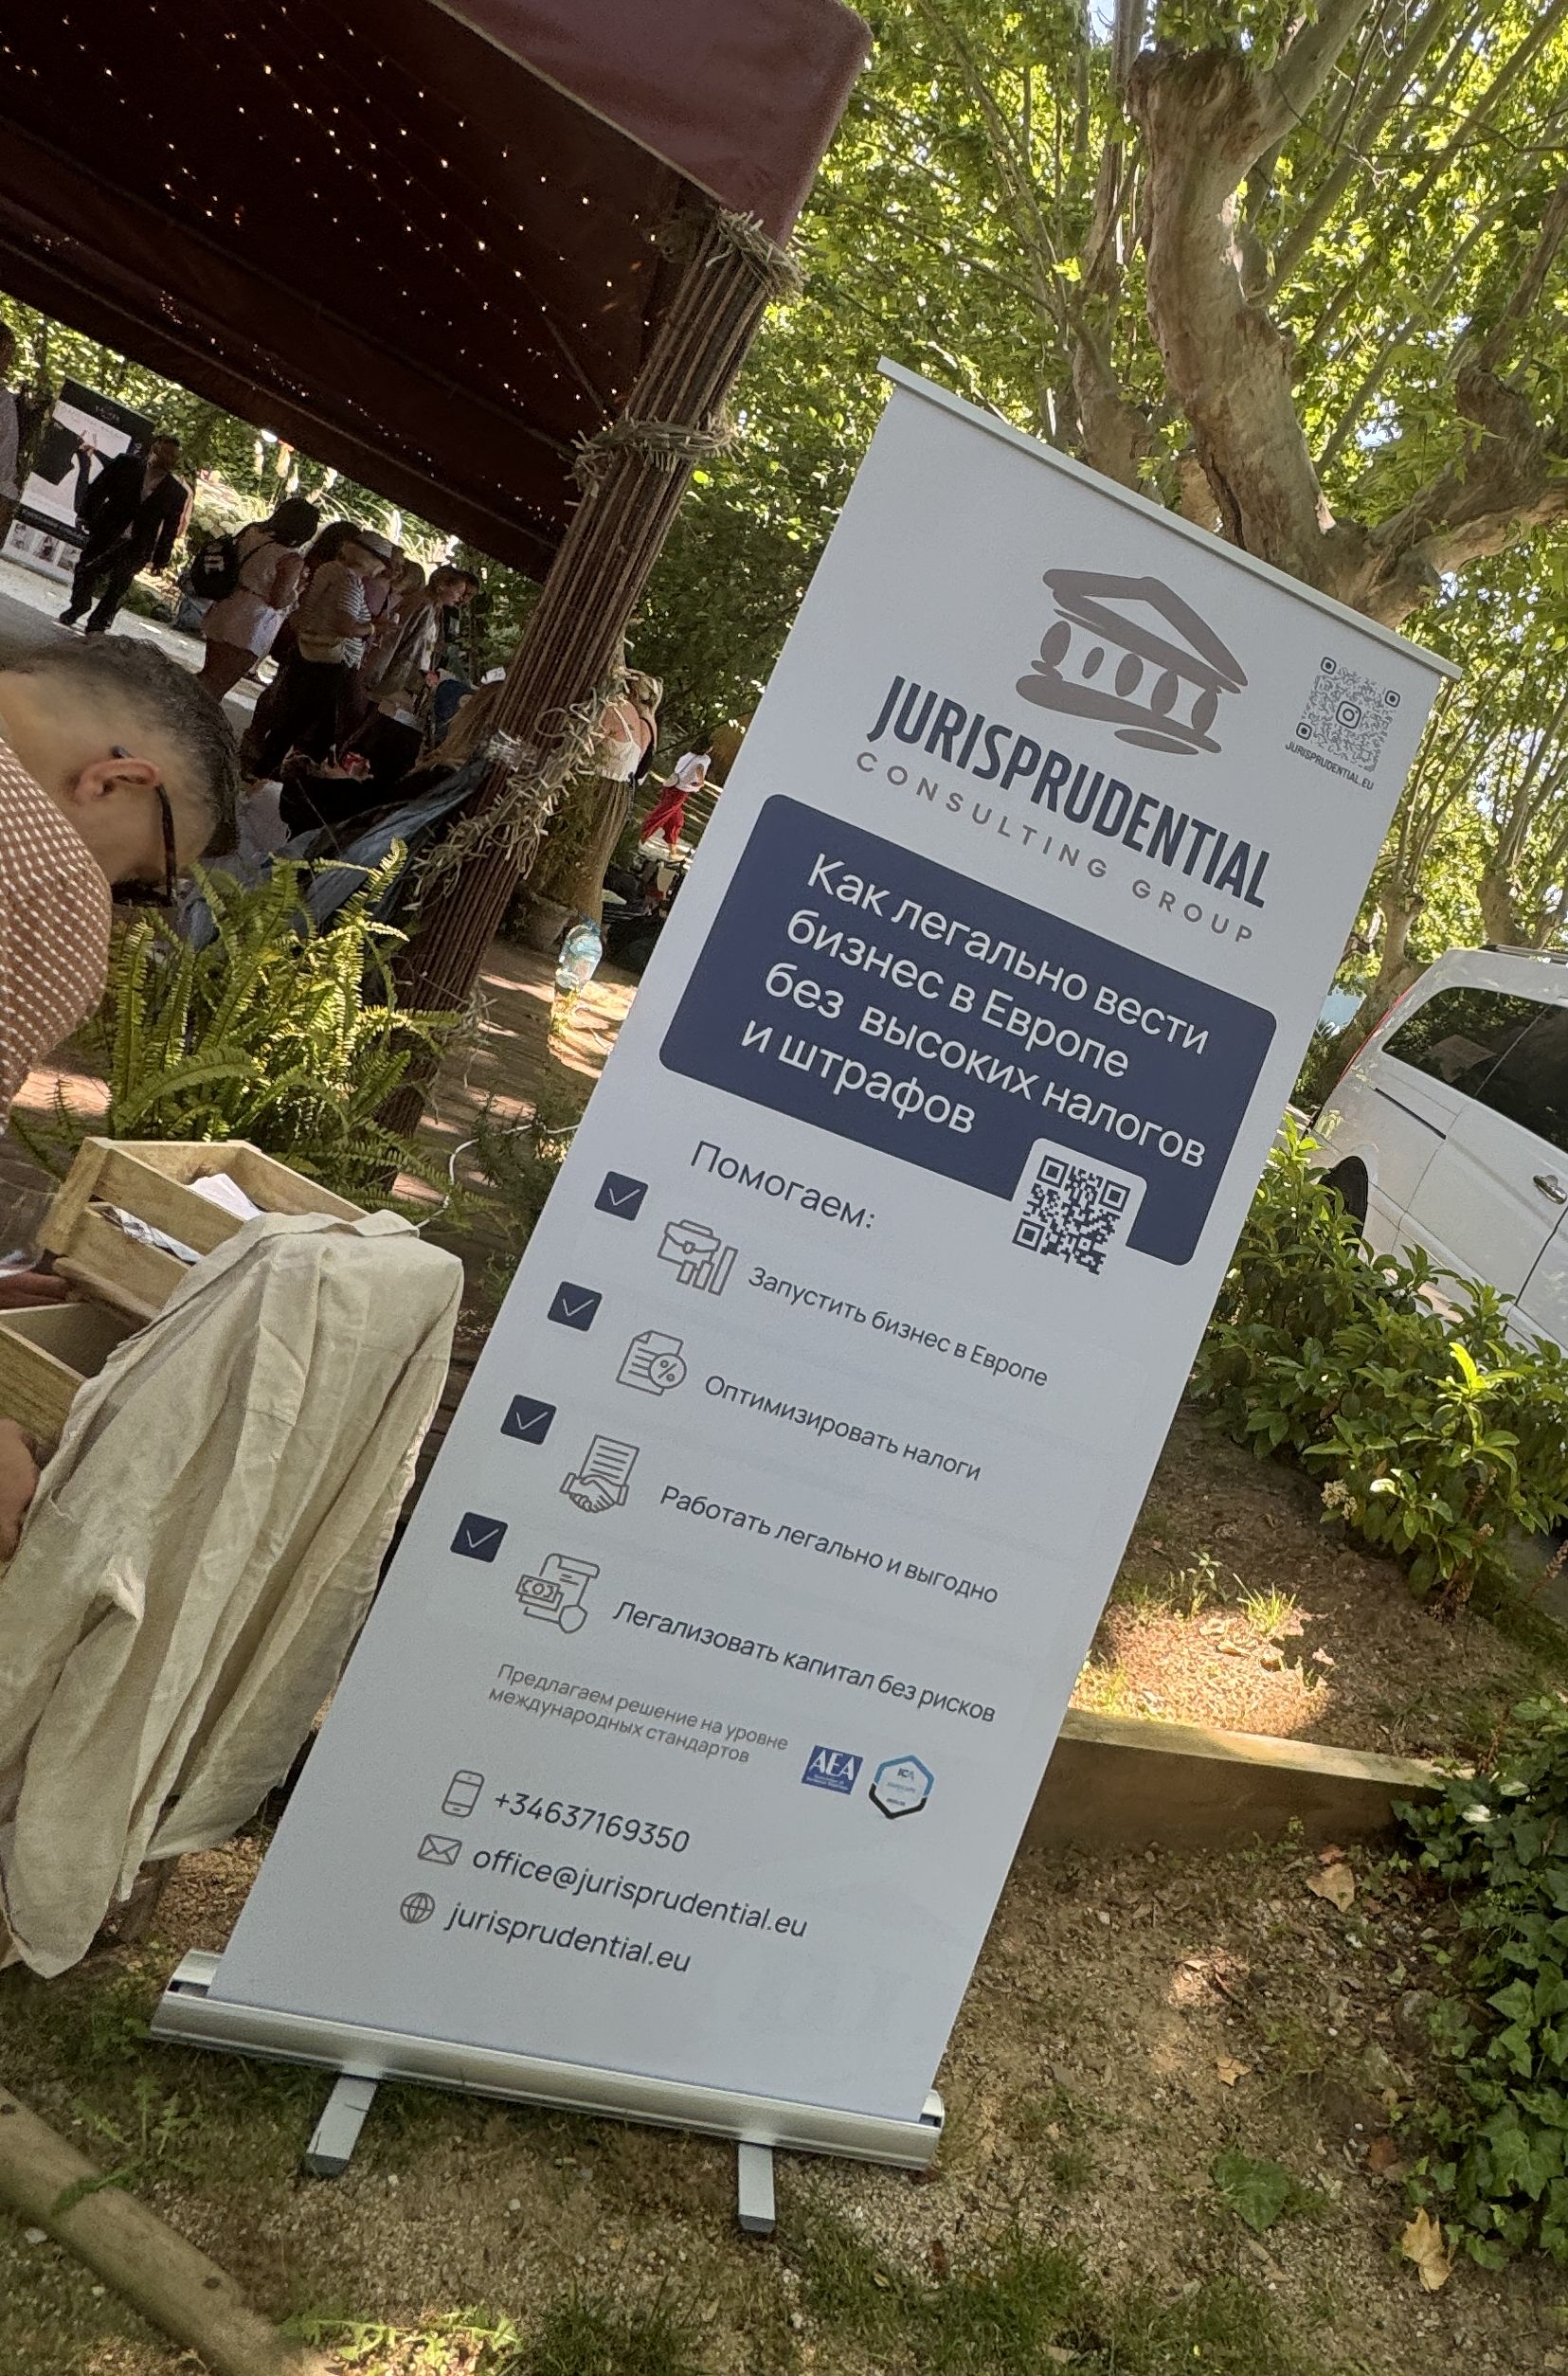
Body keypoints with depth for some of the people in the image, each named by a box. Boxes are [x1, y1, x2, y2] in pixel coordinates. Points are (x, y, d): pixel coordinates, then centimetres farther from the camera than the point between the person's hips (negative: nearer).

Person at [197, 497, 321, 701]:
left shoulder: (253, 530, 2)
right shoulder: (291, 561, -19)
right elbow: (277, 601, -18)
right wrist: (298, 590, -2)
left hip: (223, 614, 7)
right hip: (248, 630, -7)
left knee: (209, 673, 21)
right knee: (216, 686, 2)